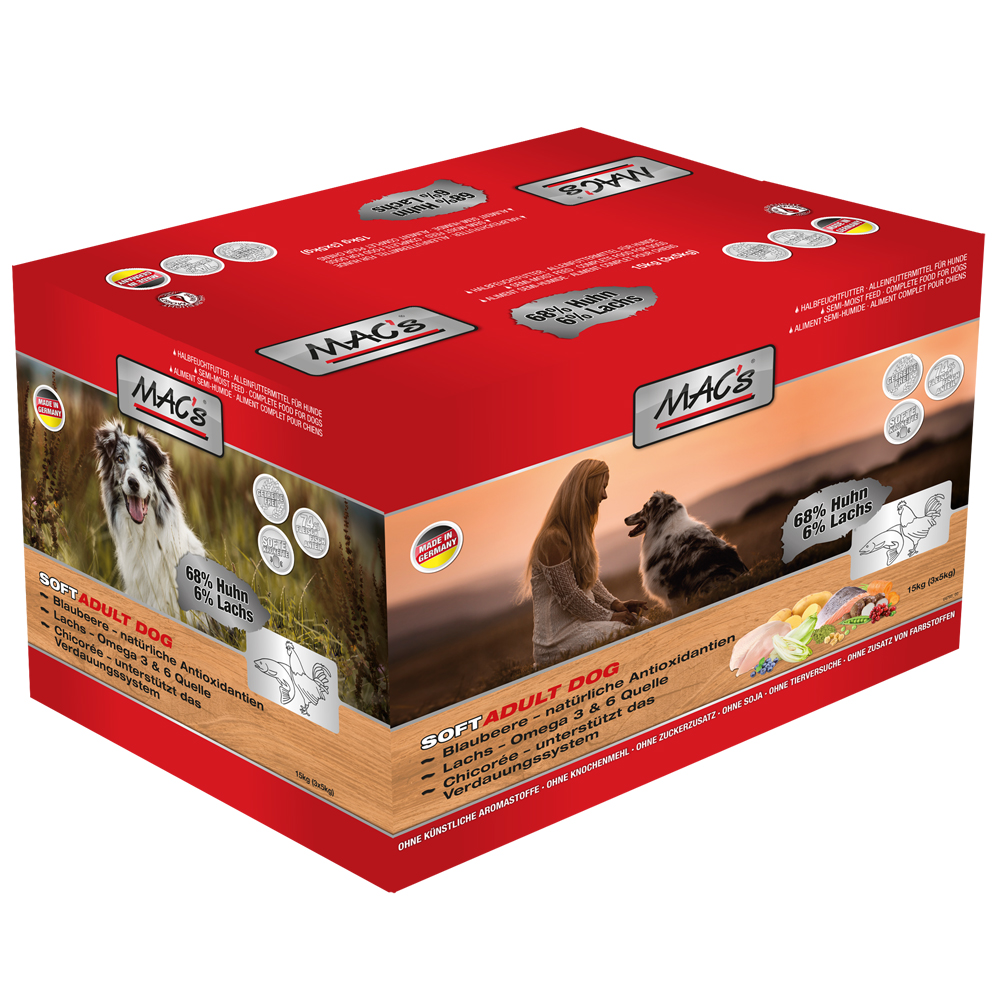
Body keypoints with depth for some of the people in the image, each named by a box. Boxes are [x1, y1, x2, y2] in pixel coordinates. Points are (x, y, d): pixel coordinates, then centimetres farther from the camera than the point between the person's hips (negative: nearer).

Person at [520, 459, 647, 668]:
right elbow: (568, 597, -19)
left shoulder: (579, 532, 14)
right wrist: (609, 616, -13)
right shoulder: (554, 539, -19)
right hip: (559, 634, -10)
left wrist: (615, 604, 5)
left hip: (579, 620, 10)